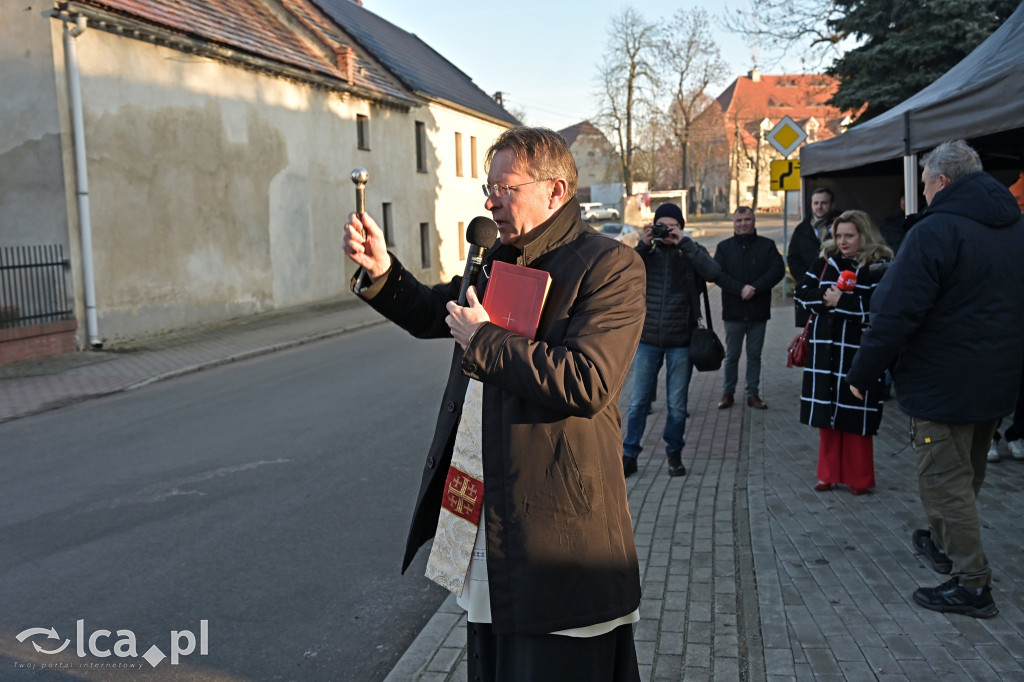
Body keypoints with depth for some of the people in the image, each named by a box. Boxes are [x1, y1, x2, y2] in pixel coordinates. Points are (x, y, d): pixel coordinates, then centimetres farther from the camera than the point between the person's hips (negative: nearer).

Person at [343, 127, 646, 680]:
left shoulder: (611, 266, -13)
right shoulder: (498, 258, 14)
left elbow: (587, 383, -26)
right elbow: (431, 315, 26)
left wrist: (483, 341, -18)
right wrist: (381, 271, 6)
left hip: (555, 524, -8)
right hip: (481, 511, 8)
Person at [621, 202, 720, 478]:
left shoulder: (691, 252, 2)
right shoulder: (647, 252, 5)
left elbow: (713, 272, -18)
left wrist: (684, 243, -19)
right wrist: (642, 246, -14)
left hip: (680, 341, -1)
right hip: (647, 339, 1)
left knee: (677, 405, 8)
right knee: (638, 402, 5)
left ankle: (674, 453, 26)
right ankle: (629, 456, 16)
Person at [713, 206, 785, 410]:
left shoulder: (767, 245, 4)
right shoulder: (724, 247, 5)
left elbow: (778, 270, -7)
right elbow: (717, 274, -6)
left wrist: (755, 288, -18)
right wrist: (740, 289, -19)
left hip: (759, 311, 0)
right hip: (733, 311, 0)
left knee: (754, 355, 9)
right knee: (732, 355, 7)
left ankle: (753, 394, 18)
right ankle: (728, 393, 19)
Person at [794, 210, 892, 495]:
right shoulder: (825, 262, 11)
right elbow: (803, 292, 6)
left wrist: (842, 301, -16)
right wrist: (823, 297, -12)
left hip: (858, 354, -4)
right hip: (824, 352, 5)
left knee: (855, 418, 2)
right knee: (826, 416, 10)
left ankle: (859, 478, 17)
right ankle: (829, 474, 23)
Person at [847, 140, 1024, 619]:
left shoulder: (935, 231, -19)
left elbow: (896, 314, -22)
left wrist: (862, 374, -14)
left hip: (942, 385, -9)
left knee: (944, 479, 1)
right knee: (965, 474, 23)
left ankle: (971, 584, 8)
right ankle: (942, 543, 41)